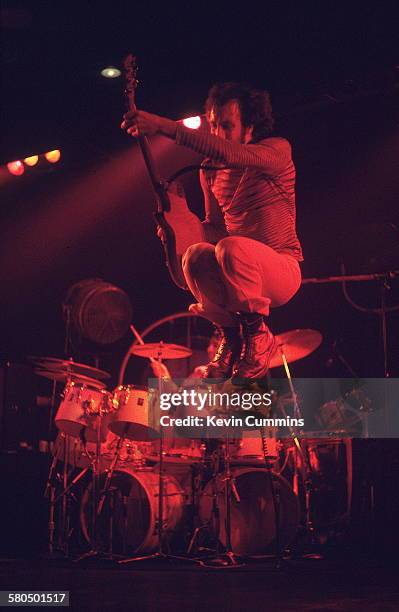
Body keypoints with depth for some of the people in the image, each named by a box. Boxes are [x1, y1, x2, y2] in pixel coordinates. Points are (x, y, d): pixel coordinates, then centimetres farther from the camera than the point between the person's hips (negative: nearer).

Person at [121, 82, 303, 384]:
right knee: (195, 255, -28)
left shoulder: (278, 150, -11)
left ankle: (257, 332, -13)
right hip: (238, 273, 5)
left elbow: (230, 154, -33)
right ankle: (231, 334, -6)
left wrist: (164, 126, -40)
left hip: (283, 270, -5)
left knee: (231, 247, -35)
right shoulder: (210, 170, 8)